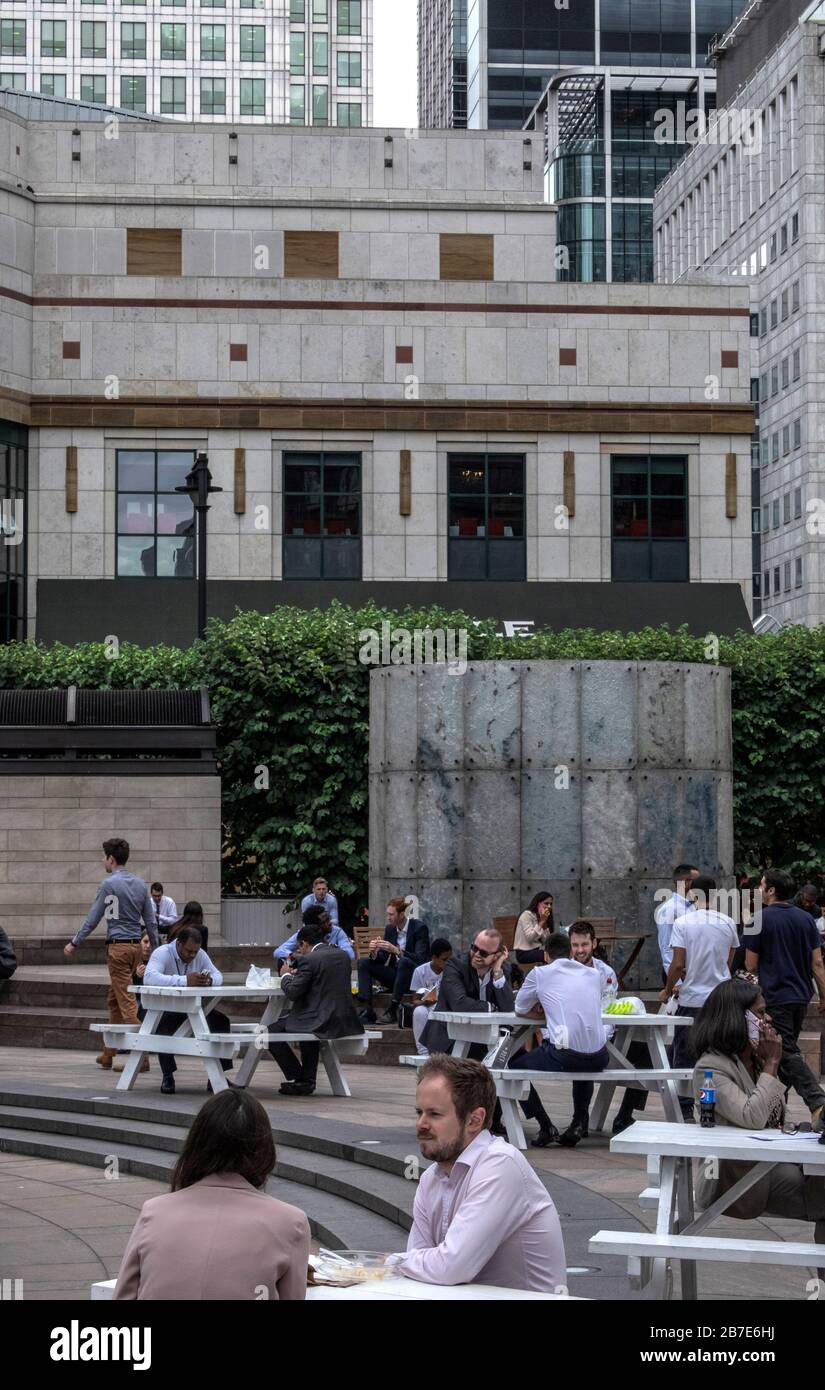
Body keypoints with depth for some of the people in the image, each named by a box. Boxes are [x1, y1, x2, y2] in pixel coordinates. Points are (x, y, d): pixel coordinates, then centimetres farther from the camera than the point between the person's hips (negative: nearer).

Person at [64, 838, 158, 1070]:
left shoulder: (109, 884, -10)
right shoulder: (140, 884, 10)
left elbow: (93, 918, -6)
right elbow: (151, 920, 12)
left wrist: (74, 943, 2)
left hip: (118, 946, -7)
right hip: (136, 946, 7)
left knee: (127, 1002, -8)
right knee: (114, 1000, 17)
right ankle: (108, 1054, 22)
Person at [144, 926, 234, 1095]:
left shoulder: (200, 954, 3)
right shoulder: (162, 953, -17)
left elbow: (218, 976, 6)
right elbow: (149, 977, -36)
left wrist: (210, 980, -23)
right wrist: (185, 981, -45)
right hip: (164, 1009, -5)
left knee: (221, 1021, -13)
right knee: (164, 1024, -37)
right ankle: (167, 1077, -22)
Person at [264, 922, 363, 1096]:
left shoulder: (309, 959, -11)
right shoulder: (343, 956, 11)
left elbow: (292, 993, -11)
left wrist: (286, 976, 9)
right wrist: (298, 975, 25)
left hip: (321, 1022, -8)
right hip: (346, 1021, 8)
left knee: (272, 1032, 4)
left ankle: (299, 1079, 7)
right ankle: (307, 1081, 34)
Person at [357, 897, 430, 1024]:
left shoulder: (419, 928, -12)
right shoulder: (389, 929, 5)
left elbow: (420, 959, -22)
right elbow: (383, 959, 7)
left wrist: (396, 950, -34)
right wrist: (374, 952, -17)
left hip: (416, 978, -7)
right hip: (396, 974, 7)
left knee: (404, 961, -36)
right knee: (363, 963, -6)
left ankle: (392, 1010, -37)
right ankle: (367, 1010, -22)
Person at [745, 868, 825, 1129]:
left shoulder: (761, 919, -10)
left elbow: (751, 965, -4)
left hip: (775, 997, -6)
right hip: (801, 995, 6)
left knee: (789, 1053, -9)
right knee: (787, 1050, 18)